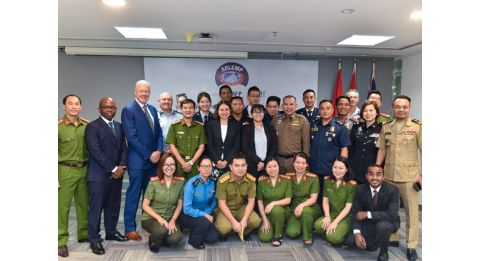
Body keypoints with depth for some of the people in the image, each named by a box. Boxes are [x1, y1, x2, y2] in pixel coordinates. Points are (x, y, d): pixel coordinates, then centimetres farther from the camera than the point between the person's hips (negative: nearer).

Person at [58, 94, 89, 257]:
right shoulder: (58, 126, -8)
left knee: (84, 204, 14)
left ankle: (84, 234, 29)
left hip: (84, 170, 4)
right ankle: (61, 241, 12)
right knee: (62, 206, 2)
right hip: (65, 171, -4)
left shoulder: (87, 125, 3)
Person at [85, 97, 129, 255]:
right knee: (96, 207, 1)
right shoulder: (92, 127, -7)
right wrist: (113, 169, -15)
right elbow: (96, 152, -15)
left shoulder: (119, 126, 13)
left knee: (114, 205, 14)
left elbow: (123, 148, 11)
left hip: (117, 174, 6)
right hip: (98, 174, -6)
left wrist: (121, 167, -5)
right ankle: (94, 239, 12)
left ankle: (111, 232, 30)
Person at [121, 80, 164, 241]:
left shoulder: (152, 109, 14)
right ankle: (130, 228, 13)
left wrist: (158, 151, -4)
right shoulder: (128, 110, -7)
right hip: (137, 160, -6)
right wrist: (148, 155, -13)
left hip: (153, 159, 6)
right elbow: (131, 137, -14)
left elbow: (158, 132, 13)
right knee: (134, 194, 2)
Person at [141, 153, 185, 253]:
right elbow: (145, 205, -7)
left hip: (169, 219, 3)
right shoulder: (154, 182, -11)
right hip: (150, 218, -2)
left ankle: (160, 238, 10)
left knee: (176, 239, -26)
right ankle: (153, 241, 2)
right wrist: (159, 218, -19)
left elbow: (179, 205, 3)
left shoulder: (180, 181, -4)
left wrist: (173, 220, -11)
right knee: (162, 230, -35)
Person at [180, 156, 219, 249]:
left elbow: (214, 201, 7)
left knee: (213, 237, -12)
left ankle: (196, 231, 19)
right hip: (188, 215, -5)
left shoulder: (212, 182, -7)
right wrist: (204, 214, -25)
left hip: (205, 215, 5)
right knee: (205, 222, -32)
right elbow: (187, 209, -24)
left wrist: (208, 213, -9)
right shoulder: (191, 184, -23)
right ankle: (194, 240, -1)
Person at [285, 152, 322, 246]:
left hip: (311, 208, -2)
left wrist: (302, 205, -28)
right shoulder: (289, 177, 0)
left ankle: (308, 237, -10)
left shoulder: (313, 178, -7)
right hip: (294, 210, 2)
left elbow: (313, 199, -13)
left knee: (305, 210, -36)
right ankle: (303, 226, 13)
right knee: (291, 232, -22)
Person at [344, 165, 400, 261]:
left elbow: (392, 215, -30)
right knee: (349, 240, -15)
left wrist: (367, 214, -30)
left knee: (382, 225, -38)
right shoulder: (361, 189, -12)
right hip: (369, 223, 3)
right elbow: (355, 212, -9)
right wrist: (357, 233, -23)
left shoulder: (392, 190, -22)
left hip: (388, 222, -3)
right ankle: (374, 242, 15)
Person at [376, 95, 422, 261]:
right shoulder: (386, 127, 6)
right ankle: (392, 238, 29)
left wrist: (423, 175, -9)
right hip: (388, 176, 4)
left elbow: (423, 152, -4)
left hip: (409, 177, -3)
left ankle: (411, 245, 17)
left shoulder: (417, 127, -4)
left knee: (411, 211, 5)